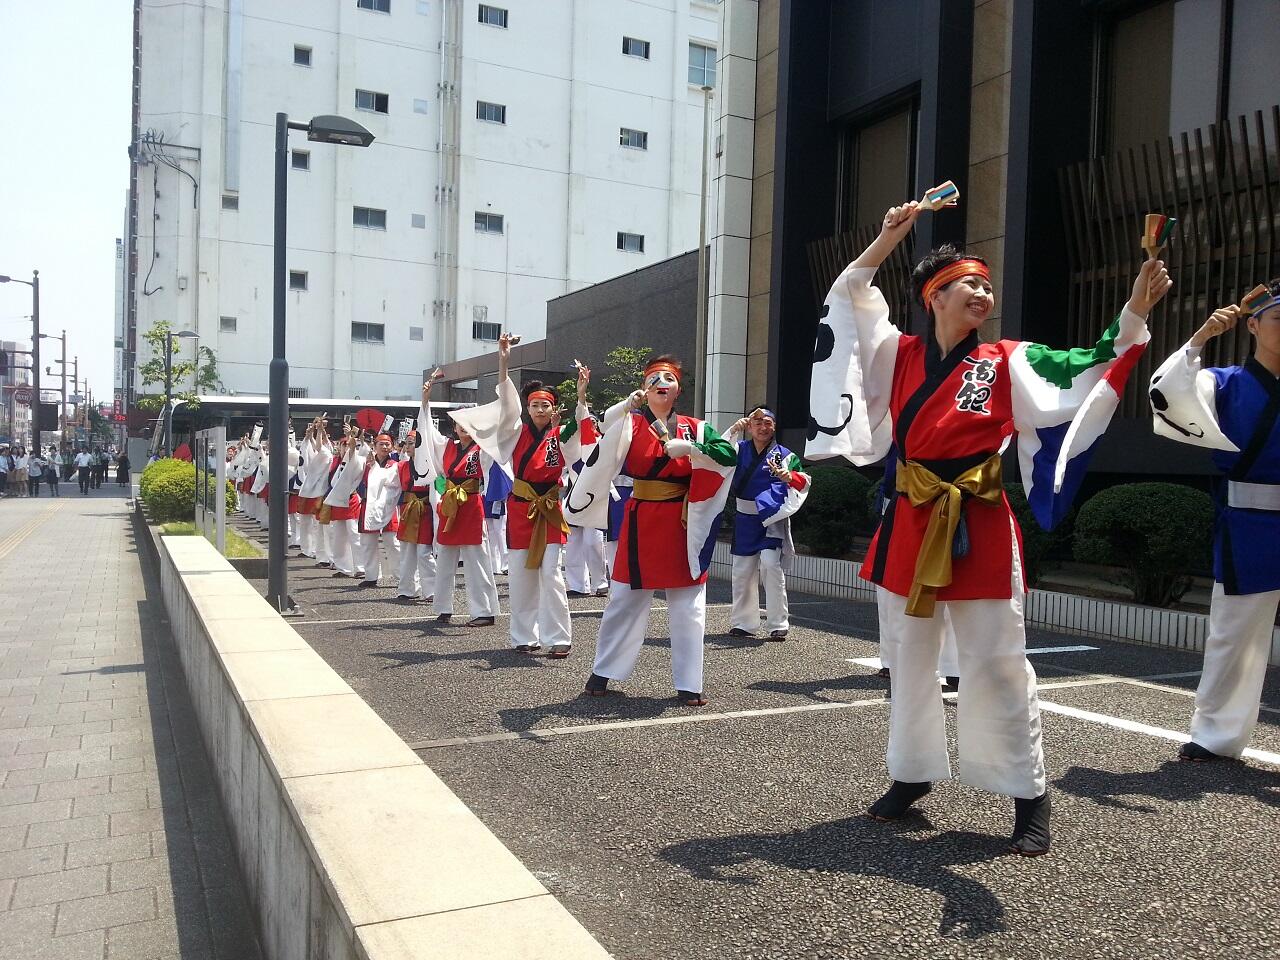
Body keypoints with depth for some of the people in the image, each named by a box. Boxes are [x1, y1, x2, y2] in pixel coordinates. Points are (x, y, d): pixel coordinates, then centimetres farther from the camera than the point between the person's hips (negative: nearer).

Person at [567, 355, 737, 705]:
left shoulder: (694, 428, 3)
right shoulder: (631, 424, 2)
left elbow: (729, 455, -11)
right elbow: (607, 427, -19)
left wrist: (688, 448, -22)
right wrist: (626, 406, -33)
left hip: (683, 524, 1)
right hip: (639, 522, 0)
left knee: (688, 605, 3)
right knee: (625, 599, 8)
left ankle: (688, 684, 13)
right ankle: (603, 671, 24)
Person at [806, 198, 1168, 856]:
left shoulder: (1008, 362, 2)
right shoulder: (899, 353, 7)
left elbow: (1089, 371, -6)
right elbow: (848, 299, 7)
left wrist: (1134, 314, -18)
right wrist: (890, 236, 0)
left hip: (978, 528, -3)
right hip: (910, 522, 3)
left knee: (995, 662, -1)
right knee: (910, 657, 13)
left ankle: (1029, 796, 14)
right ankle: (911, 775, 29)